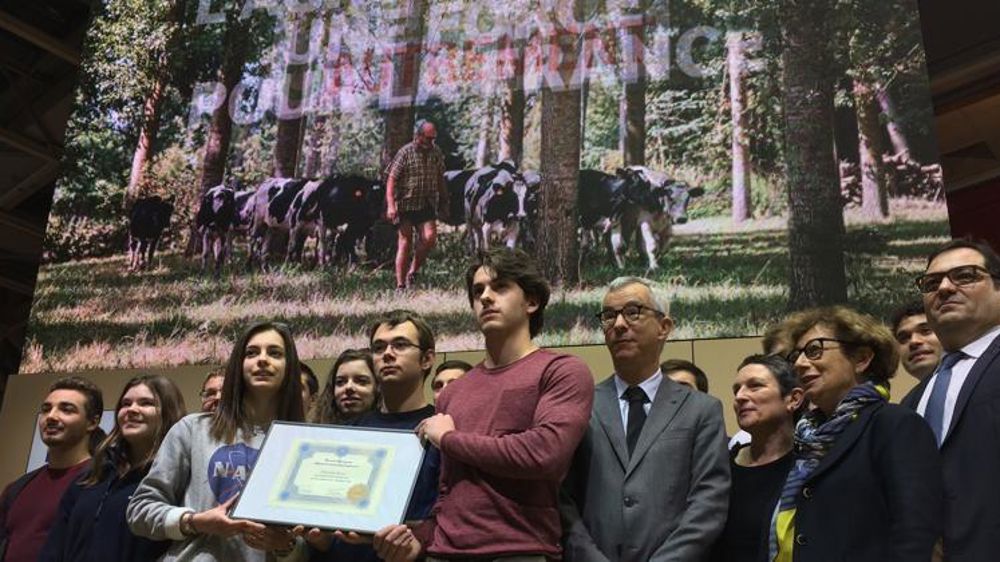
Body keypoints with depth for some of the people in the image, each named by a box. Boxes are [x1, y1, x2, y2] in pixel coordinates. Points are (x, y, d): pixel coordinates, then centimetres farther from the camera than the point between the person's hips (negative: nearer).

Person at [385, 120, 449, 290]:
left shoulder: (437, 153, 7)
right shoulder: (405, 153, -8)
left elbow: (440, 178, 18)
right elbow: (392, 179, -10)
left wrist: (444, 201, 17)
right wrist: (391, 205, -19)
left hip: (427, 205, 4)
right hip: (406, 204, -4)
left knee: (429, 237, -14)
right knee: (404, 244, -2)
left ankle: (412, 272, 7)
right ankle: (400, 285, 4)